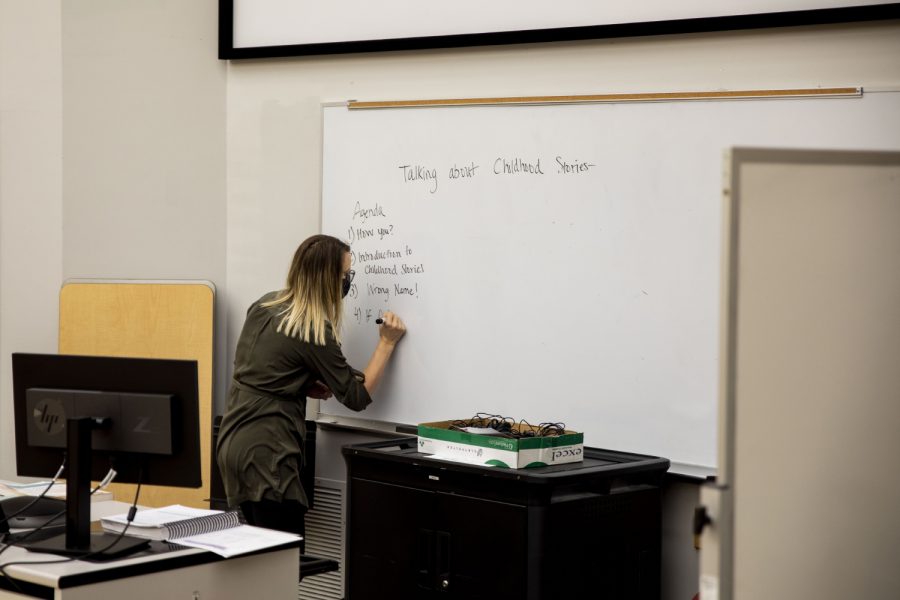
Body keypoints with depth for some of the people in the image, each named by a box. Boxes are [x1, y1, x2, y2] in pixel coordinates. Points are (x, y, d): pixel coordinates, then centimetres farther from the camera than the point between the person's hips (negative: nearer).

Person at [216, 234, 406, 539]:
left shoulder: (264, 305, 9)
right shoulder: (315, 333, -13)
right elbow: (357, 396, -4)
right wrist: (387, 343, 2)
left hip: (233, 442, 9)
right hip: (266, 452, -9)